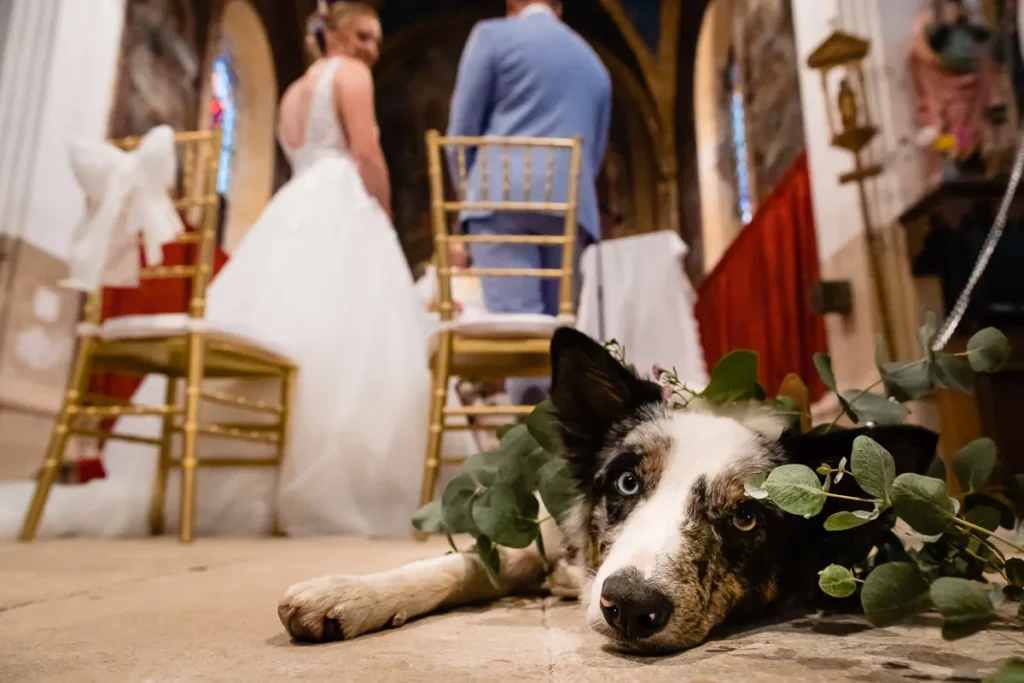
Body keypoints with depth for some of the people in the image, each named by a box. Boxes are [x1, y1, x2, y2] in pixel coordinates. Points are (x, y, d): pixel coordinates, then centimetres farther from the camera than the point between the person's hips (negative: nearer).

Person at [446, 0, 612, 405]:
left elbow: (461, 129, 6)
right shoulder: (594, 63, 27)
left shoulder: (492, 34, 11)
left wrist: (470, 194, 18)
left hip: (504, 197, -4)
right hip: (570, 205, 4)